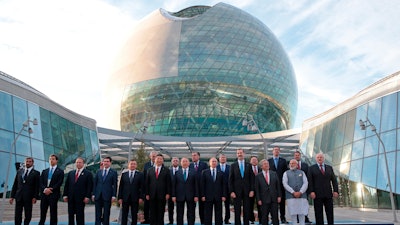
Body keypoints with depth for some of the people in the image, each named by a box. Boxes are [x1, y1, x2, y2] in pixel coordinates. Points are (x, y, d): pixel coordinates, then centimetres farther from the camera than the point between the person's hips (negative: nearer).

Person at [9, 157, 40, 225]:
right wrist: (12, 196, 7)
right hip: (19, 196, 3)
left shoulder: (36, 173, 1)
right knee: (17, 215, 4)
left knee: (28, 215, 4)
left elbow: (37, 186, -3)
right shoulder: (19, 171, 11)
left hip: (28, 197, -3)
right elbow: (15, 185, 12)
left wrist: (35, 197, -11)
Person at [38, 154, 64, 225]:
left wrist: (50, 190, -16)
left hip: (54, 194, -4)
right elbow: (41, 182, 7)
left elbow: (59, 183, -8)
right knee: (42, 213, 5)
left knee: (53, 213, 0)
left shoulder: (60, 171, 2)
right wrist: (45, 189, -12)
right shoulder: (44, 171, 16)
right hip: (44, 194, 4)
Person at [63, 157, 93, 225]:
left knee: (80, 215, 1)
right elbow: (66, 185, 13)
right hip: (71, 198, 4)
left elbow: (90, 186, -6)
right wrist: (65, 195, 3)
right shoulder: (70, 173, 13)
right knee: (70, 214, 8)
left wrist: (87, 197, -13)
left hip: (81, 198, -4)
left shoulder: (88, 173, -1)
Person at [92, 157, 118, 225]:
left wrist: (114, 195, -10)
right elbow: (95, 183, 11)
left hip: (107, 196, -3)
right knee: (98, 214, 7)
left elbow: (115, 185, -3)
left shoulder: (113, 172, 0)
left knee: (106, 214, 4)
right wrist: (93, 194, 4)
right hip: (98, 196, 3)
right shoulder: (98, 172, 11)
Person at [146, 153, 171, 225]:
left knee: (161, 213, 4)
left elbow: (168, 183, 0)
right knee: (152, 213, 6)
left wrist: (168, 193, -7)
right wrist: (147, 194, 2)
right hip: (152, 195, 2)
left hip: (162, 195, -2)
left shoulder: (166, 170, 3)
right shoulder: (150, 170, 10)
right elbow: (147, 183, 8)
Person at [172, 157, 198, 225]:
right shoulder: (177, 172, 5)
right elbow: (173, 185, 3)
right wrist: (173, 195, -4)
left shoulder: (193, 172, 4)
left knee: (191, 214, 5)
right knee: (179, 214, 7)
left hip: (190, 196, 0)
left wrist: (196, 196, -5)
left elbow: (196, 185, 1)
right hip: (180, 196, 1)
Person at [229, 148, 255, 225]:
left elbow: (252, 178, 5)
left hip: (247, 191, 1)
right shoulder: (233, 165, 3)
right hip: (237, 191, -1)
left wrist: (252, 190, -3)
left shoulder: (249, 165, 7)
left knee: (246, 210, 5)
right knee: (237, 211, 3)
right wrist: (231, 191, -6)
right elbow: (230, 180, 1)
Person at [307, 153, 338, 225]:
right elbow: (310, 181, -2)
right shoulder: (311, 168, 5)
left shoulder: (329, 168, 14)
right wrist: (311, 192, -12)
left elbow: (334, 180, 9)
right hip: (317, 194, -2)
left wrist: (335, 191, -3)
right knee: (318, 214, 0)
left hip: (328, 194, 3)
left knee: (330, 213, 4)